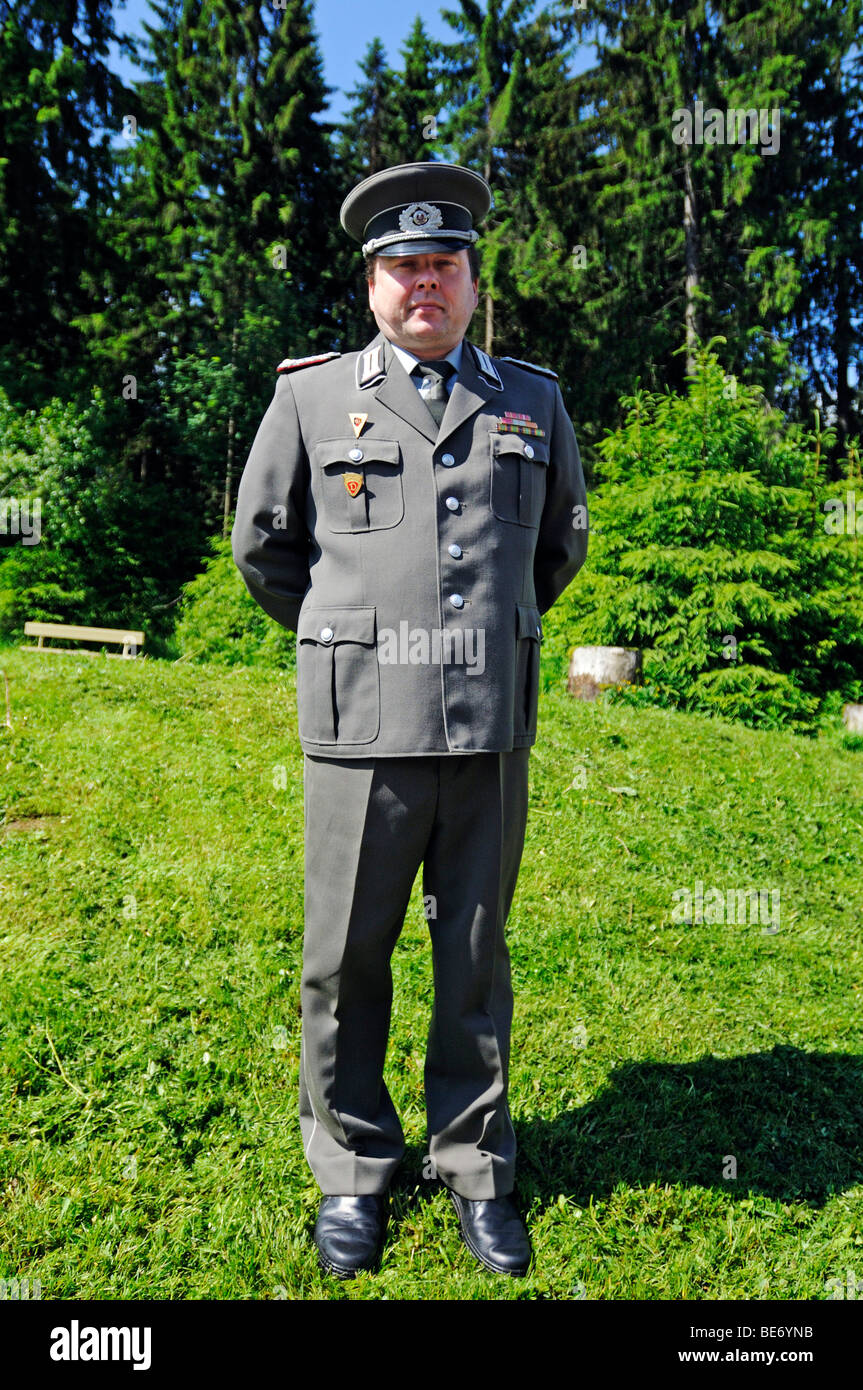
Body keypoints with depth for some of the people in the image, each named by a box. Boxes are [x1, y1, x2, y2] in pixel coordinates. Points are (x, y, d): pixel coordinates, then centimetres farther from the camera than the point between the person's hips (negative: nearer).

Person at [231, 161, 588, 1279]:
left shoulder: (533, 401, 12)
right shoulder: (311, 396, 6)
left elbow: (562, 540, 25)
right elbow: (262, 545, 15)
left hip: (492, 730, 2)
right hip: (363, 729, -1)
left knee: (475, 960, 12)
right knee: (346, 963, 7)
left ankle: (476, 1169, 31)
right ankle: (352, 1170, 30)